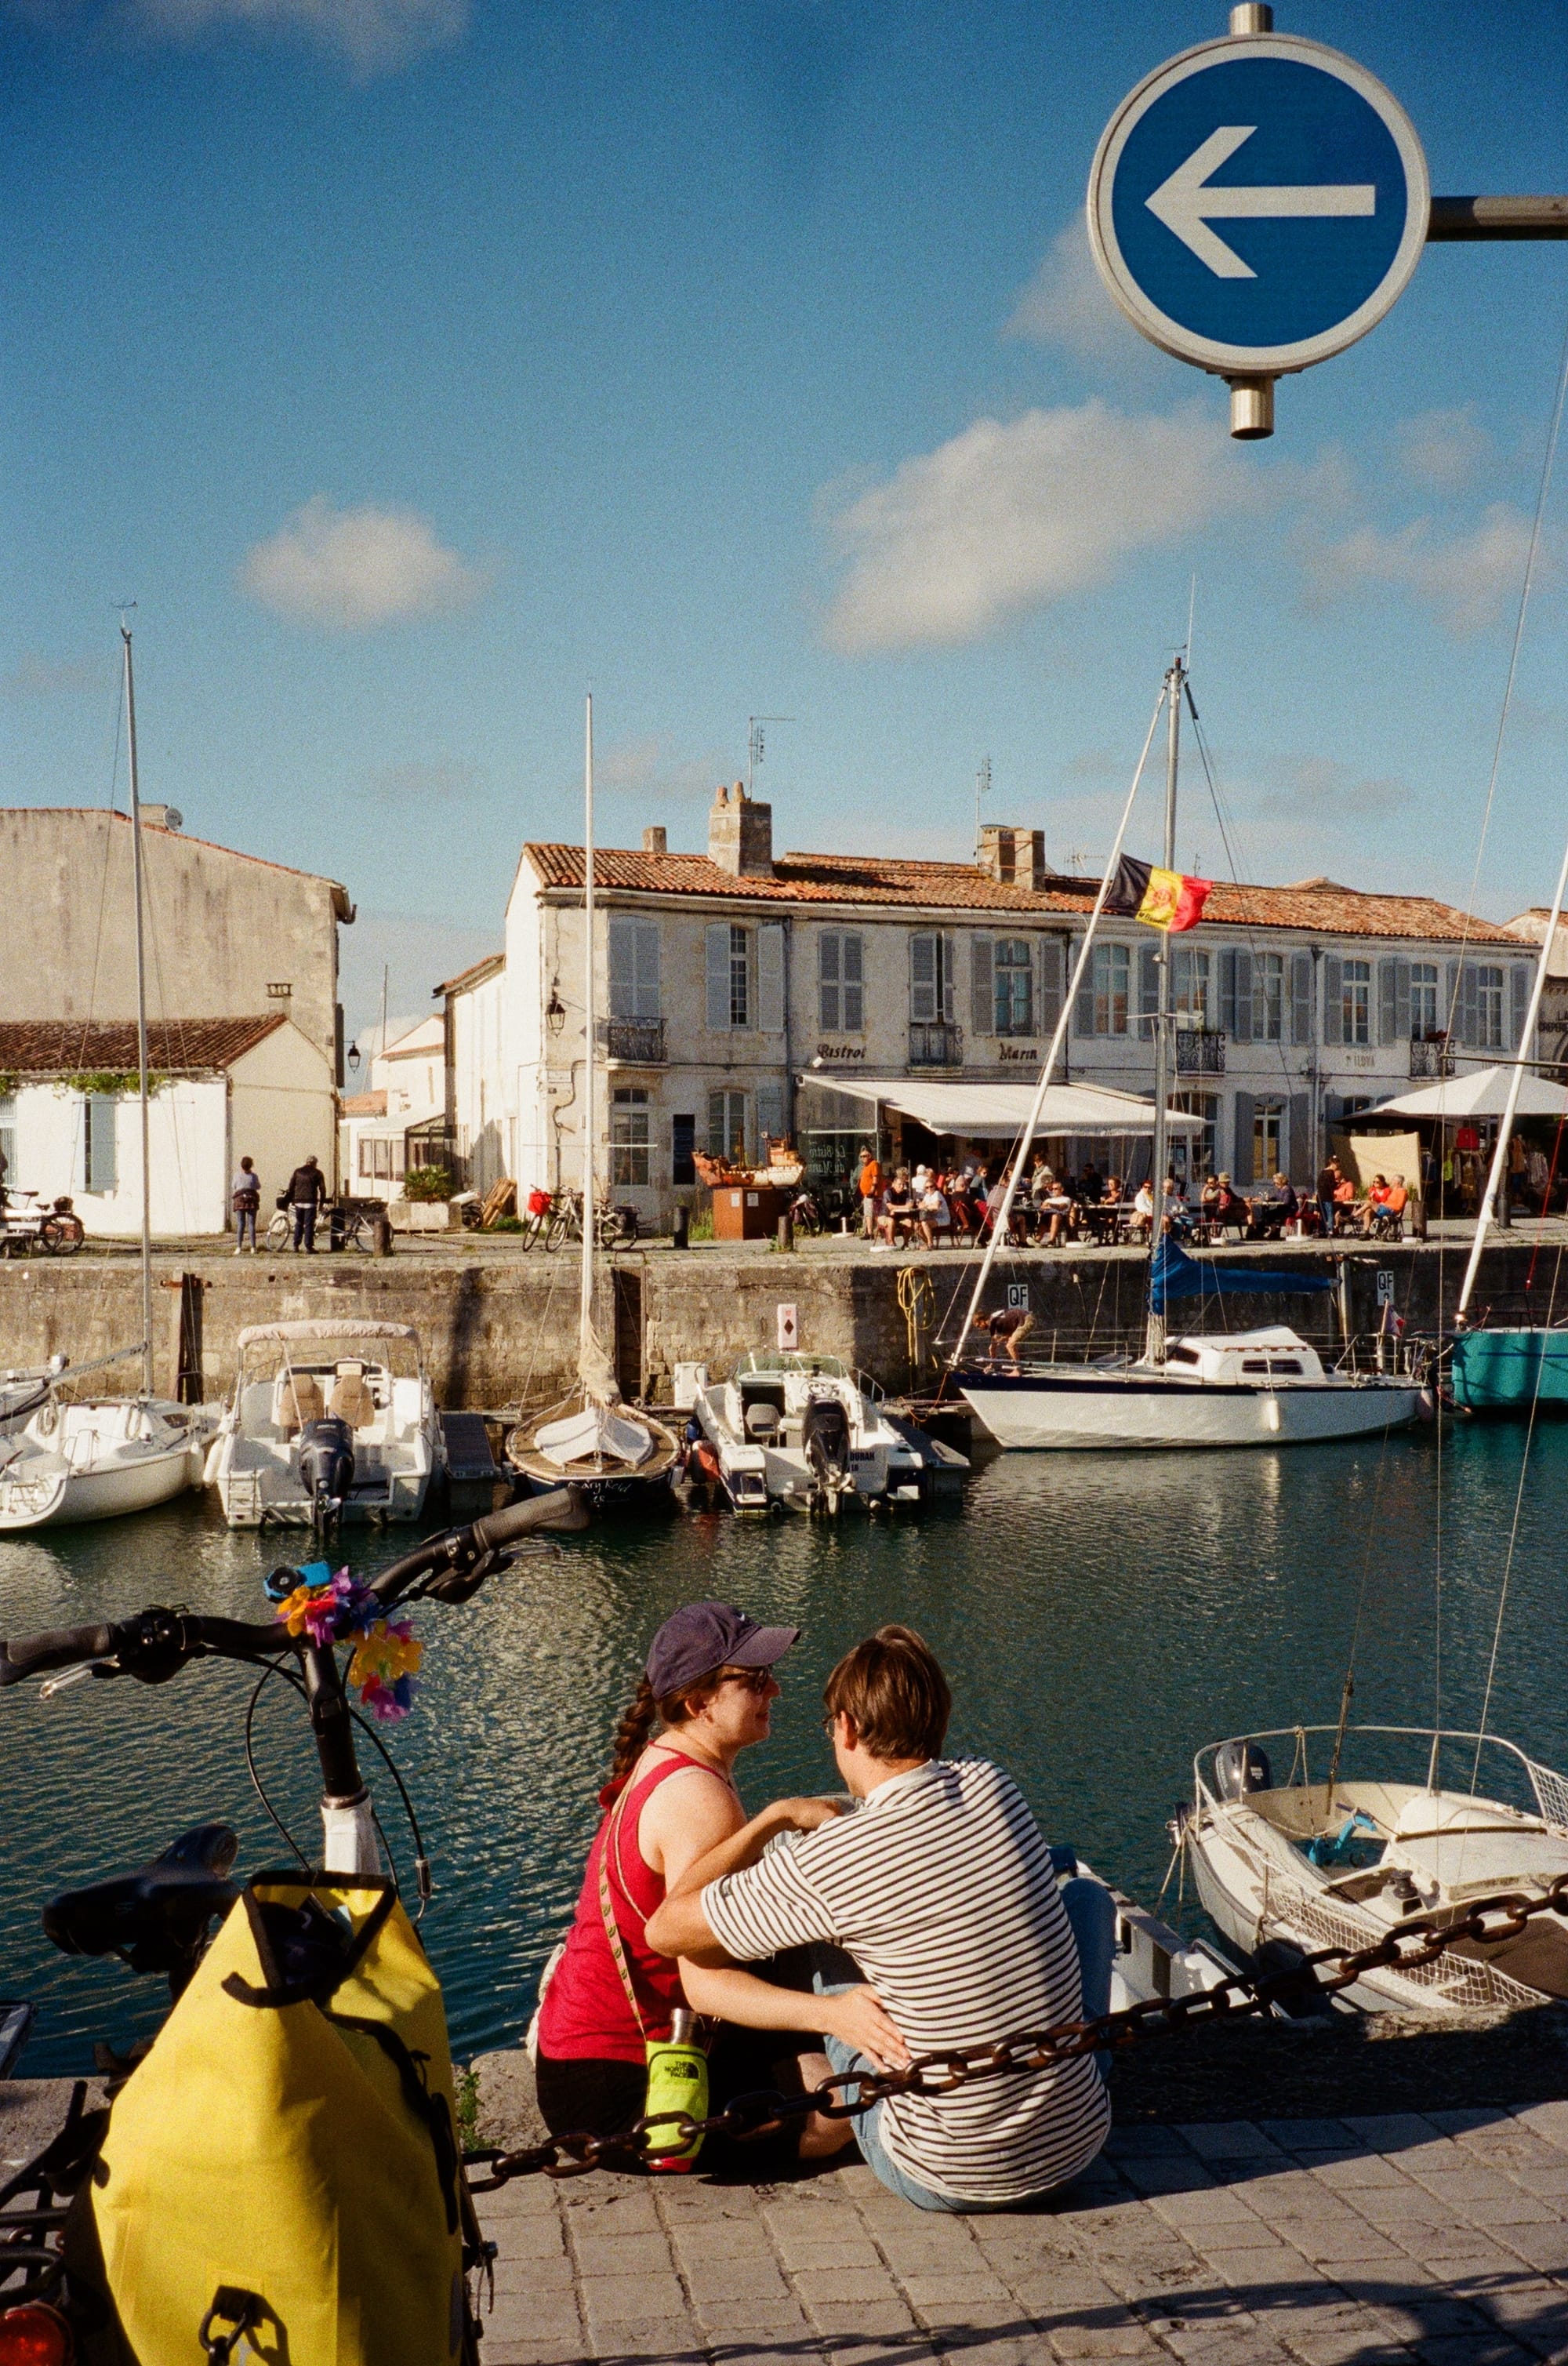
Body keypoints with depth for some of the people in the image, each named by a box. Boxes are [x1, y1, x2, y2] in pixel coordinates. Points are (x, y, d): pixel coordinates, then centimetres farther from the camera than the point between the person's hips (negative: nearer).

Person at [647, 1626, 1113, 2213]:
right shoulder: (992, 1785, -3)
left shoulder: (826, 1862, -18)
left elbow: (666, 1930, -6)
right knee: (1086, 1895, 24)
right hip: (1081, 2143, 4)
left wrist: (777, 1816, 1)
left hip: (946, 2181, -3)